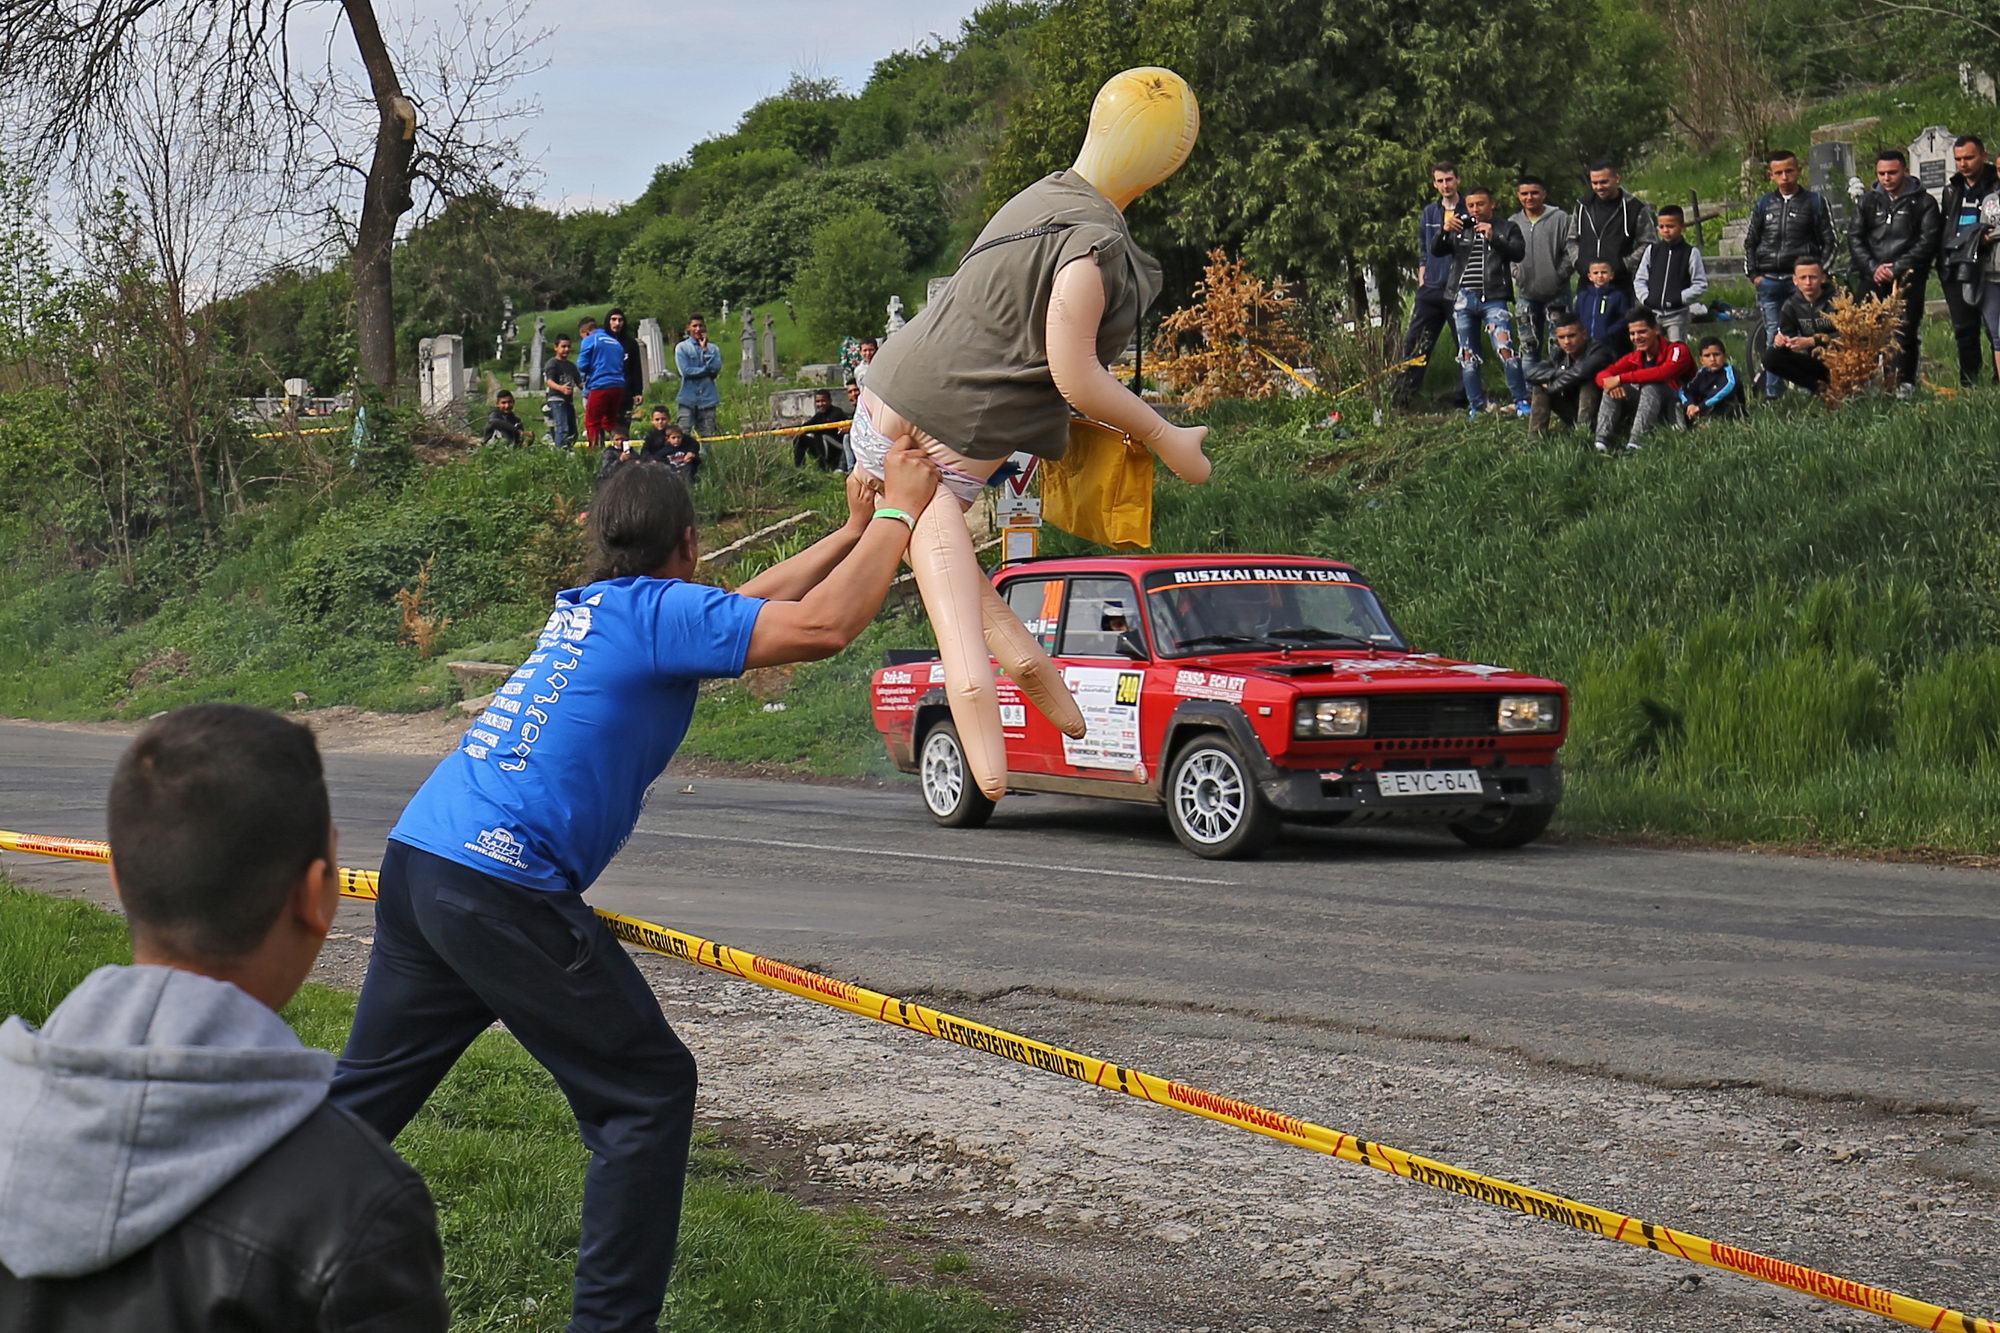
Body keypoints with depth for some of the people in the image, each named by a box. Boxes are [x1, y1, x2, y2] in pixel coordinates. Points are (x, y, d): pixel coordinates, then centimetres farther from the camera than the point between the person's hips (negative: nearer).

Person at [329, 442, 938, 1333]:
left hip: (416, 858, 9)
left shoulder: (588, 609, 22)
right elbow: (824, 626, -12)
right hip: (502, 884, -9)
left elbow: (748, 607, 35)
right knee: (648, 1092, 2)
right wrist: (898, 516, -1)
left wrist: (853, 532, 37)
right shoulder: (659, 611, -3)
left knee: (365, 1091, 17)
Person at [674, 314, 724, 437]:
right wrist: (707, 369, -3)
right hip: (688, 399, -2)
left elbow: (716, 368, -5)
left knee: (707, 436, 1)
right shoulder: (682, 347, 5)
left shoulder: (713, 348, 12)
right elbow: (685, 371, -8)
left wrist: (705, 349, -5)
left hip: (708, 398, 2)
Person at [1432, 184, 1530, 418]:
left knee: (1505, 350, -18)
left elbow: (1518, 253, -4)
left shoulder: (1506, 229, 11)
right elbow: (1436, 251, 6)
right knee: (1467, 357, 5)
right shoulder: (1459, 230, 18)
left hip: (1493, 299, -4)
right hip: (1463, 300, 4)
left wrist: (1493, 238, -18)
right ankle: (1476, 408, 13)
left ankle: (1521, 402, -12)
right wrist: (1444, 232, -13)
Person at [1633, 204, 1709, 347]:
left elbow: (1700, 284, -5)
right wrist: (1645, 298, -7)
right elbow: (1639, 279, 10)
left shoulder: (1691, 253, -2)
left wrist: (1680, 298, -15)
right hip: (1652, 313, 3)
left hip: (1677, 314, -3)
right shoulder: (1652, 250, 7)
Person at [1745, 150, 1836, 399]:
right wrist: (1754, 274, 7)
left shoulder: (1814, 202, 6)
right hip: (1769, 282, 3)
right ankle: (1772, 393, 6)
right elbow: (1750, 241, 18)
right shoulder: (1763, 204, 13)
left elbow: (1829, 241, 6)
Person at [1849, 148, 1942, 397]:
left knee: (1905, 330, -8)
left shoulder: (1923, 202, 6)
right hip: (1871, 276, 3)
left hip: (1907, 277, -3)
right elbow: (1854, 239, 11)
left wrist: (1897, 269, -11)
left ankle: (1905, 382, -2)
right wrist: (1873, 267, -6)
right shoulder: (1869, 201, 15)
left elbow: (1927, 242, -2)